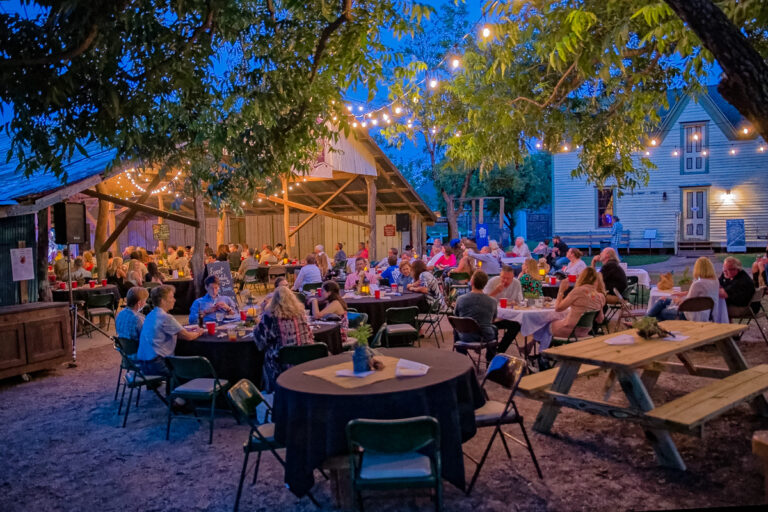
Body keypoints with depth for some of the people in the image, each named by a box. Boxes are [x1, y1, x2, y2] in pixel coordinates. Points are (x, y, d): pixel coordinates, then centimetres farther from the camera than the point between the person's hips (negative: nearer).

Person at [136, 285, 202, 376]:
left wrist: (188, 331, 13)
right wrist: (198, 333, 7)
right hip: (156, 364, -9)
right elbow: (187, 336, -13)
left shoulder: (151, 315, 12)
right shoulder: (166, 317, -16)